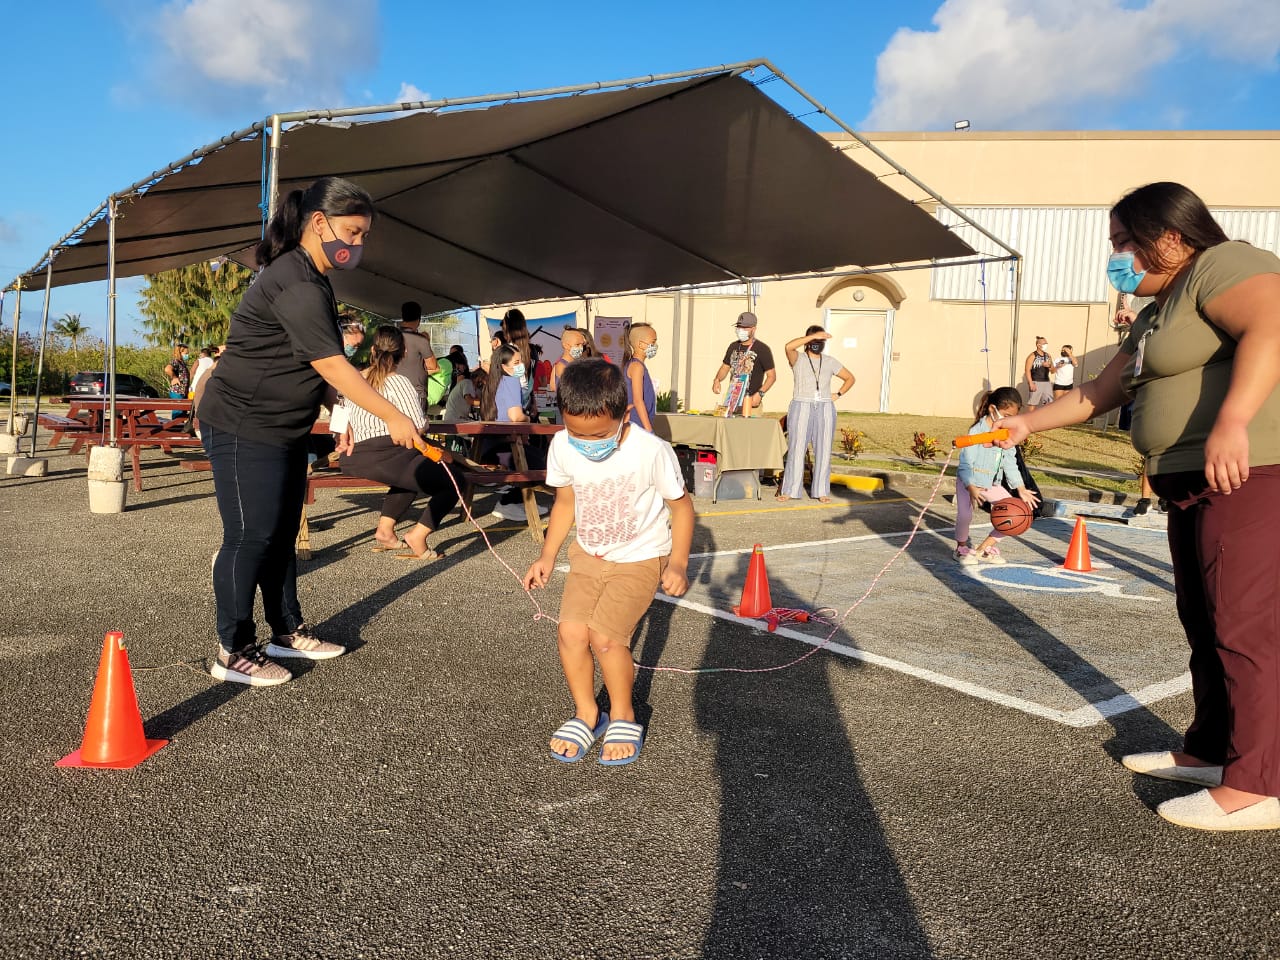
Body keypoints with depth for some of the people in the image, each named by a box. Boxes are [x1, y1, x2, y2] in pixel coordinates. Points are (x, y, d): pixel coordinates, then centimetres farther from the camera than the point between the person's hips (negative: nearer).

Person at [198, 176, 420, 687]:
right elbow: (332, 366, -24)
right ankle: (233, 652, 7)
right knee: (250, 536, -5)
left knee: (282, 532, 15)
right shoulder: (295, 284, -21)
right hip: (243, 427, -10)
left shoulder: (311, 279, 11)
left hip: (283, 428, 10)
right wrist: (393, 416, -22)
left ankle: (287, 631, 26)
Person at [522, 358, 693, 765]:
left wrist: (678, 564, -14)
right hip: (589, 554, 4)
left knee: (605, 636, -18)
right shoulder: (563, 447, -12)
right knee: (571, 632, -11)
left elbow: (681, 505, -9)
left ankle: (623, 715, 10)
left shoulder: (652, 452, -24)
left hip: (641, 557, -4)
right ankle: (586, 714, 15)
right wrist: (548, 555, 1)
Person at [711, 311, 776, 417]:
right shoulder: (733, 347, 14)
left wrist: (760, 393, -18)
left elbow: (772, 375, -4)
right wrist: (717, 380, 0)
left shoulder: (762, 349, -3)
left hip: (750, 403, -5)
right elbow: (725, 367, 22)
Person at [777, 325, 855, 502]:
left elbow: (850, 378, 23)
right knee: (796, 449, -5)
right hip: (801, 408, -3)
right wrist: (813, 336, -23)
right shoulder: (798, 359, 1)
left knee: (823, 451, 2)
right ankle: (789, 490, 1)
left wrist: (838, 395, 9)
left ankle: (821, 491, 8)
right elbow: (789, 346, -22)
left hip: (825, 410, 3)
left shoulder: (830, 362, 12)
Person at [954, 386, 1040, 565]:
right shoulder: (976, 431, -19)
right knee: (965, 515, -28)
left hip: (993, 484, 7)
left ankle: (985, 548, 9)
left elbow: (1010, 463, 6)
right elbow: (966, 464, -22)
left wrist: (1021, 489, 0)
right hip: (969, 482, -6)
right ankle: (962, 547, 3)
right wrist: (972, 489, -34)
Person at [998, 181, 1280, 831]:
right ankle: (1210, 752, 24)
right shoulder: (1158, 313, 22)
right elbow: (1099, 392, 27)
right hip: (1193, 484, 10)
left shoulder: (1224, 267, -8)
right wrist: (1027, 423, 28)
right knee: (1203, 623, 13)